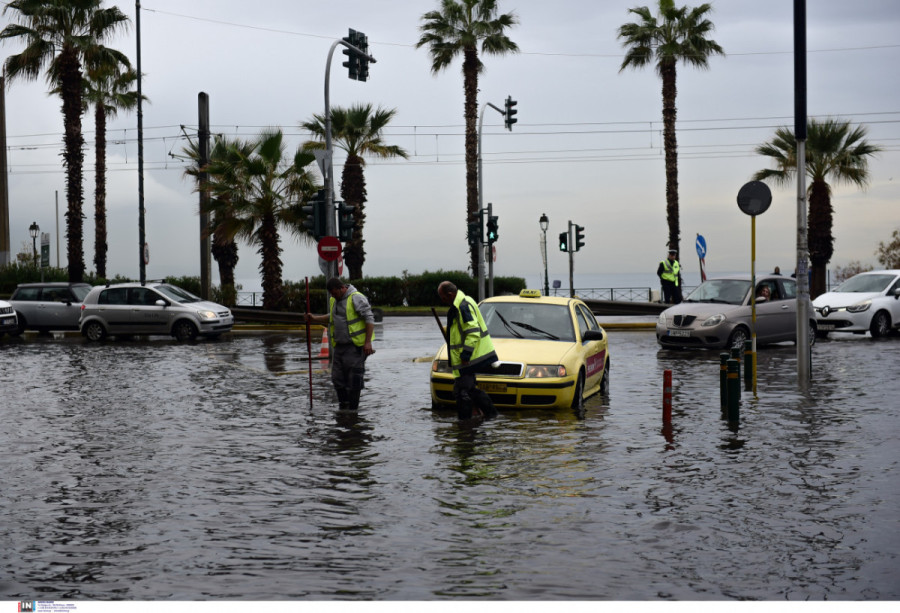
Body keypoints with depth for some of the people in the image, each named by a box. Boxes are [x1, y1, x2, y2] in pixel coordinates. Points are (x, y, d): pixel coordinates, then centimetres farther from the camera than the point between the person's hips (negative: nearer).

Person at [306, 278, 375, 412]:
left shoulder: (356, 298, -12)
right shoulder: (333, 300, 14)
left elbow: (369, 319, -14)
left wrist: (368, 342, -19)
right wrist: (314, 319, 16)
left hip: (355, 346, -8)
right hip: (339, 345, 8)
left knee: (354, 377, -5)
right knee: (337, 377, 7)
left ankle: (353, 408, 2)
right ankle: (343, 405, 18)